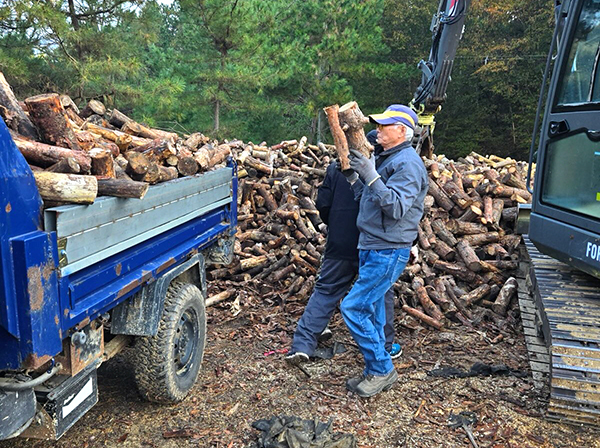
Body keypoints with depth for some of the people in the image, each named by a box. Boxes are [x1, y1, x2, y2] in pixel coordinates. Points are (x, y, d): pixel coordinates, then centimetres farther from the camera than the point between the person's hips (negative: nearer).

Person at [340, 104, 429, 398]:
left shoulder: (407, 163, -14)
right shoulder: (383, 159, 16)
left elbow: (396, 208, -26)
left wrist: (370, 176, -28)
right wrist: (353, 178, 5)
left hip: (388, 253, -10)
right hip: (371, 248, 10)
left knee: (353, 307, -10)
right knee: (370, 311, 14)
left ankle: (382, 369, 6)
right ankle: (375, 373, 26)